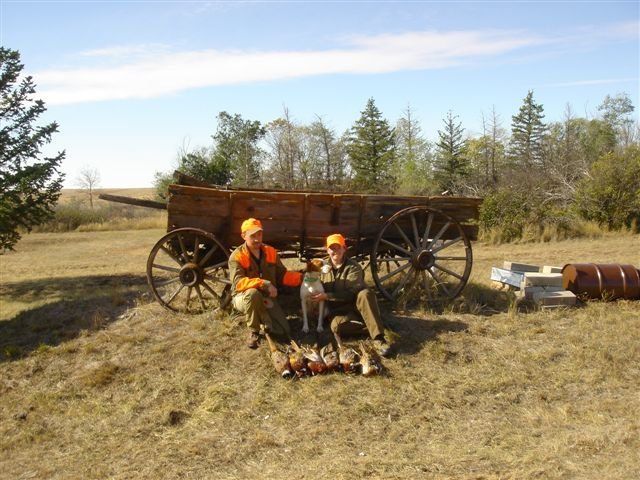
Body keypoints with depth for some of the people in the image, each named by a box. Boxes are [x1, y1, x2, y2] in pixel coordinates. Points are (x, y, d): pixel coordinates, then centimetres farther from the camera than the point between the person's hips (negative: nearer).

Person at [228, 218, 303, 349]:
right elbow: (238, 282, -31)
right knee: (253, 293, -41)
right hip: (243, 297, -4)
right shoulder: (237, 256, -17)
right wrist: (264, 283, -41)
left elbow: (282, 275, 5)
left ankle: (262, 318, 20)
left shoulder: (271, 252, 0)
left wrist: (303, 277, -10)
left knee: (284, 331, -11)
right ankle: (254, 332, -17)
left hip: (267, 299, 4)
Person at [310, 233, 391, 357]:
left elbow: (350, 294, -19)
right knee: (336, 326, -33)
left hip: (355, 304, -2)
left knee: (365, 294, -37)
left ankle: (378, 338, -41)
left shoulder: (353, 267, -10)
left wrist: (326, 296, -24)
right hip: (338, 309, 2)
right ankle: (372, 327, -25)